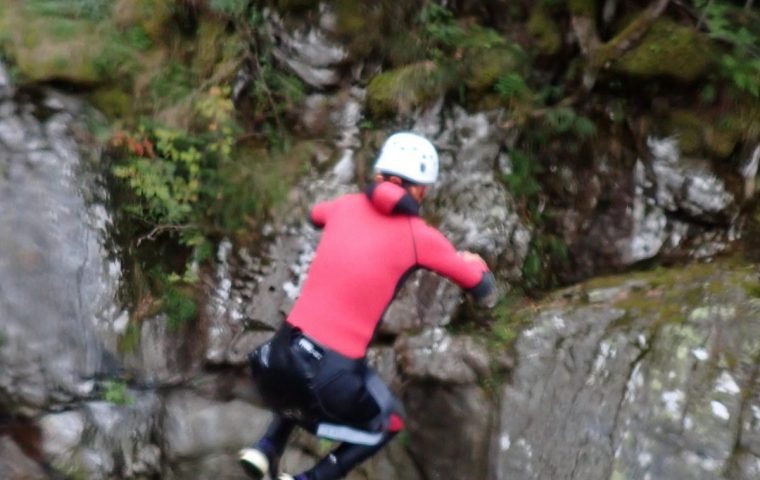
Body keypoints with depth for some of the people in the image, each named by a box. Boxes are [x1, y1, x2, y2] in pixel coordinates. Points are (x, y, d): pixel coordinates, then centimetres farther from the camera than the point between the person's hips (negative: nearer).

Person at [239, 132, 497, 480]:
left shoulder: (347, 206, 8)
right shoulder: (419, 236, -3)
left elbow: (315, 215, 34)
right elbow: (483, 289, 9)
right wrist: (474, 262, 30)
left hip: (277, 360, 5)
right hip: (334, 374, -4)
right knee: (389, 423, 25)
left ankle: (267, 449, 22)